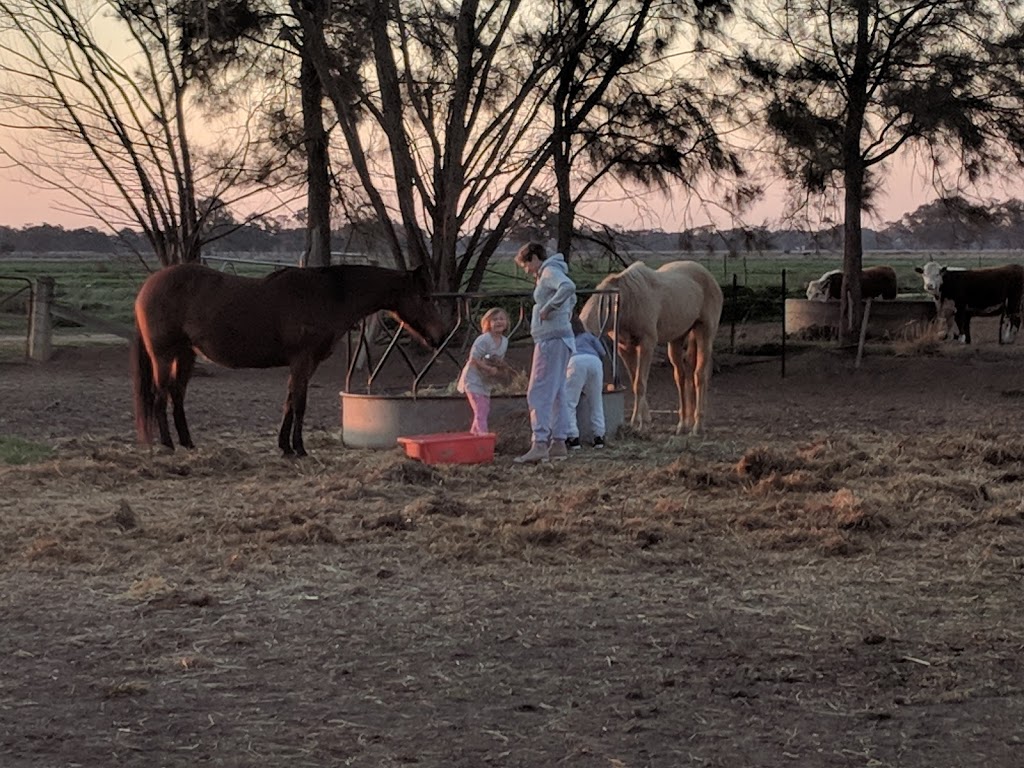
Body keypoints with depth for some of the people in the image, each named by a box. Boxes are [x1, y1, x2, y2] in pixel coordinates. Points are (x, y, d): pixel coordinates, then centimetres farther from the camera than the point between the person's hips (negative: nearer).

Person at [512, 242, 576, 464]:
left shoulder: (550, 272, -9)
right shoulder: (548, 274, 21)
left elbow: (569, 288, -31)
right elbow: (572, 299, 37)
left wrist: (547, 309, -23)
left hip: (551, 340, -10)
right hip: (559, 340, 10)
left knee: (539, 393, -13)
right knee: (556, 393, 12)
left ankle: (539, 444, -20)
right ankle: (558, 443, 14)